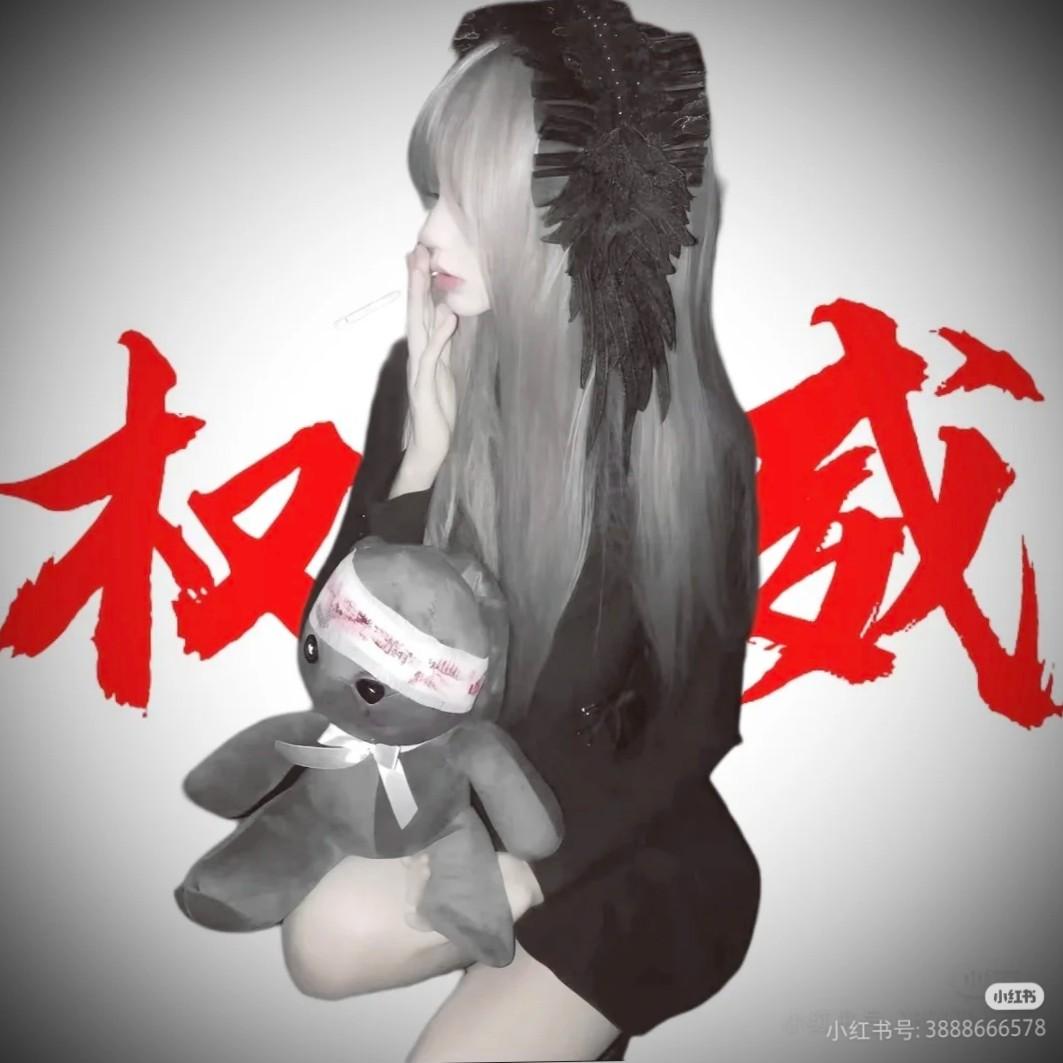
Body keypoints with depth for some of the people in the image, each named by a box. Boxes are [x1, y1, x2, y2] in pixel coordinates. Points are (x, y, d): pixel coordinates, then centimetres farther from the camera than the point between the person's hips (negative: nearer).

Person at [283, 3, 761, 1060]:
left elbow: (697, 718, -11)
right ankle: (554, 973, 10)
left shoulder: (688, 435, -22)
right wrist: (427, 438, -25)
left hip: (619, 830, -3)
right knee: (326, 941, -19)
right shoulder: (423, 373, -13)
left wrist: (537, 869, -15)